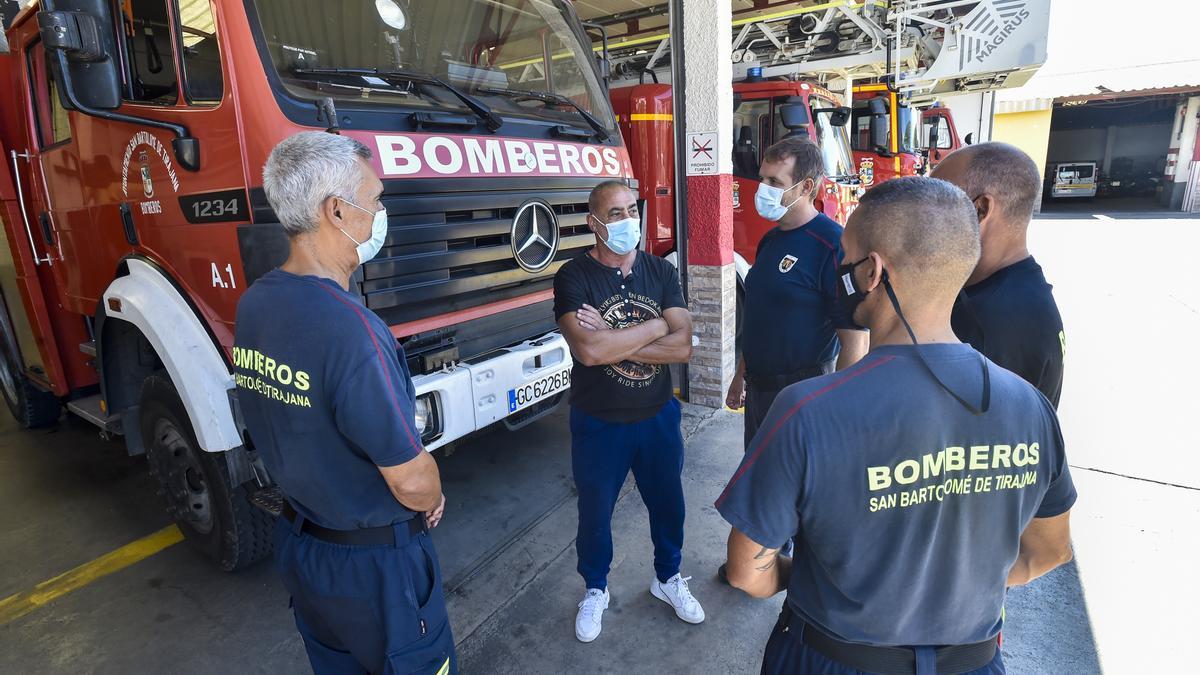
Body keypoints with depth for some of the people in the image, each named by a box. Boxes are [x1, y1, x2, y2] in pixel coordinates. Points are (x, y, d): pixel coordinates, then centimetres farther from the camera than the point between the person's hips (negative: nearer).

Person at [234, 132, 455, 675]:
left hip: (296, 542, 8)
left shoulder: (253, 304, -5)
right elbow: (412, 482, -26)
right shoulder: (348, 326, -33)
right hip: (373, 563, -8)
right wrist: (434, 499, -3)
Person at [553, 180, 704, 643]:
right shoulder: (574, 276, -14)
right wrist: (656, 326, -19)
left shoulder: (661, 272, -4)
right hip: (599, 424, -3)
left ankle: (667, 578, 48)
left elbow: (682, 348, -15)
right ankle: (595, 591, 44)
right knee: (595, 514, 17)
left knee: (667, 503, 20)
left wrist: (611, 340, -23)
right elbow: (589, 350, -30)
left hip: (658, 417, 3)